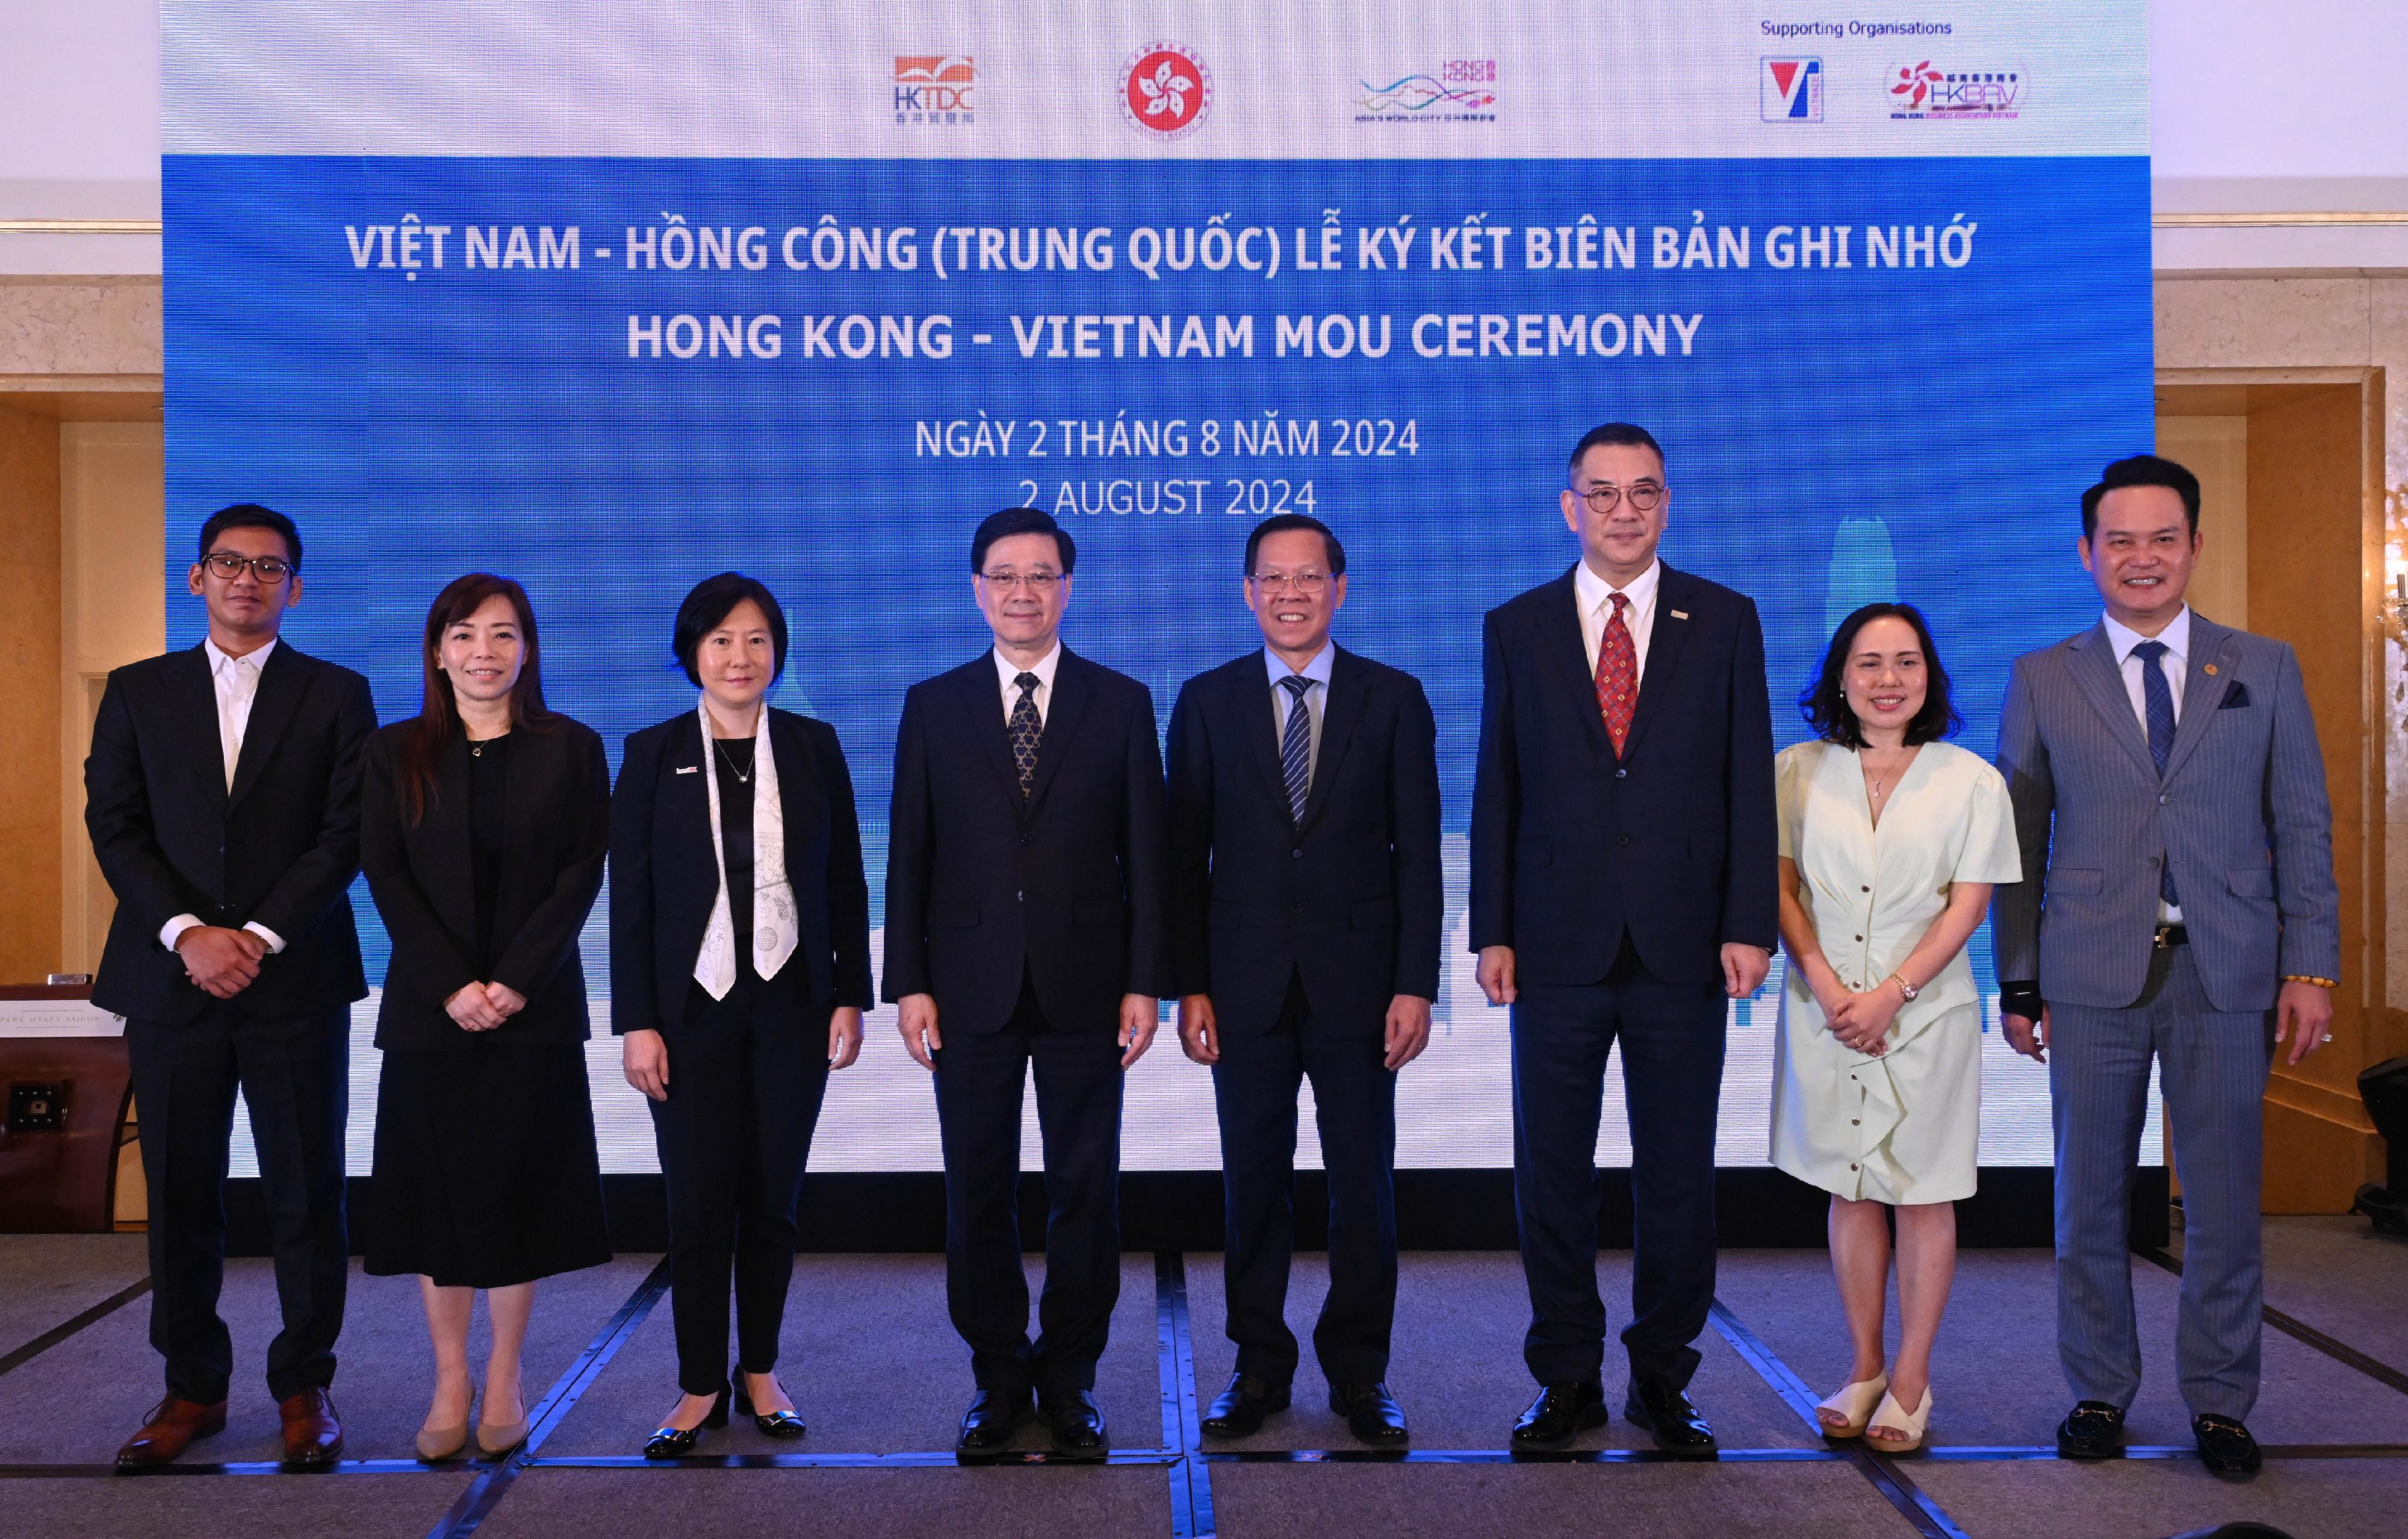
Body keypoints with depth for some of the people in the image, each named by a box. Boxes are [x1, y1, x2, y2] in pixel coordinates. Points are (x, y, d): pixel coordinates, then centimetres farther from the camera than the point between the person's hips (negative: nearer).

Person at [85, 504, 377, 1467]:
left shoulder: (336, 696, 7)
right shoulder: (138, 692, 12)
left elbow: (346, 834, -1)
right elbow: (115, 827, 4)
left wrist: (260, 936, -11)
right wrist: (187, 933, -9)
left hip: (294, 979, -1)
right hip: (172, 978, 2)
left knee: (307, 1194, 1)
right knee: (180, 1195, 6)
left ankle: (304, 1387, 12)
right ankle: (193, 1388, 17)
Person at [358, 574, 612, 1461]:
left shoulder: (571, 749, 4)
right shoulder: (397, 753, 7)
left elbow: (582, 874, -2)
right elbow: (385, 877, 0)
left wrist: (516, 979, -13)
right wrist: (451, 986, -11)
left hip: (533, 1009, -1)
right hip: (429, 1008, 1)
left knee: (518, 1188, 3)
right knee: (437, 1189, 4)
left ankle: (505, 1383, 15)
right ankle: (449, 1387, 14)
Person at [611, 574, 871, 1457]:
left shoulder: (813, 748, 6)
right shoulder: (654, 754, 2)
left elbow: (845, 882, 7)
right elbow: (630, 895, 0)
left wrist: (850, 997, 1)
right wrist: (637, 1021, -6)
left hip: (792, 1005, 1)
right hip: (694, 1009, -1)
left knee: (773, 1198, 7)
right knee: (699, 1201, 1)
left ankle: (760, 1372, 21)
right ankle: (701, 1387, 13)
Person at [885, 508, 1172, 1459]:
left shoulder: (1120, 703, 5)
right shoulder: (934, 706, 7)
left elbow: (1146, 851, 2)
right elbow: (909, 853, 5)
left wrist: (1146, 982, -4)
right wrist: (908, 981, -2)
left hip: (1084, 985, 0)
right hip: (972, 987, 1)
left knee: (1086, 1188, 5)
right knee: (978, 1192, 6)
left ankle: (1070, 1377, 19)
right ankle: (998, 1375, 20)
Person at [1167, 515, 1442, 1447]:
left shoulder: (1394, 700, 4)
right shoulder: (1207, 702, 6)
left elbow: (1417, 851, 2)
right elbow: (1186, 854, 5)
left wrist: (1416, 984, -5)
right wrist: (1189, 985, -2)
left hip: (1357, 978, 0)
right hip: (1247, 982, 1)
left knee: (1364, 1182, 5)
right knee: (1254, 1183, 7)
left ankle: (1359, 1372, 18)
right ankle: (1260, 1368, 20)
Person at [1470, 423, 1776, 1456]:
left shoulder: (1725, 622, 5)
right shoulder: (1517, 628, 7)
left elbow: (1750, 783, 2)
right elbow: (1496, 790, 5)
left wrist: (1749, 926, -5)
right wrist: (1492, 931, -1)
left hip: (1681, 945, 0)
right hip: (1558, 945, 1)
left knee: (1678, 1174, 7)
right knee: (1551, 1172, 6)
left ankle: (1663, 1380, 21)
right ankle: (1567, 1380, 20)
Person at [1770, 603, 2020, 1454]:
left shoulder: (1969, 780, 0)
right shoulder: (1798, 771, 5)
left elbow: (1968, 906, -3)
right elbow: (1781, 885, 2)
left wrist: (1892, 994, -13)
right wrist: (1826, 986, -10)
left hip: (1925, 1011, -1)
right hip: (1825, 1008, 2)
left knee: (1923, 1195, 3)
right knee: (1851, 1192, 8)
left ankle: (1911, 1382, 13)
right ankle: (1864, 1369, 19)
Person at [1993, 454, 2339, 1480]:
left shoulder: (2264, 670, 8)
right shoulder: (2043, 680, 6)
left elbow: (2303, 826, 7)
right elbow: (2018, 843, 5)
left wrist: (2310, 968, -1)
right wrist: (2017, 982, 1)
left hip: (2226, 972, 0)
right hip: (2094, 978, 0)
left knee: (2224, 1200, 5)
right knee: (2089, 1195, 7)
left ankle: (2220, 1404, 19)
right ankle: (2098, 1393, 21)